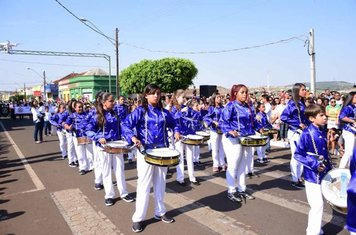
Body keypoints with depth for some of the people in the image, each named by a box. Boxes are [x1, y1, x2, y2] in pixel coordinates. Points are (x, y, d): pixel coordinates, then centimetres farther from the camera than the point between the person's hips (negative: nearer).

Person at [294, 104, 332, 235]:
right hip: (312, 175, -8)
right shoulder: (307, 133, -18)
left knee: (318, 205, 19)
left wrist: (330, 168, 13)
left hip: (323, 174, 8)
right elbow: (297, 155, -17)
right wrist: (314, 164, -25)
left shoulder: (322, 132, 5)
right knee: (317, 205, -6)